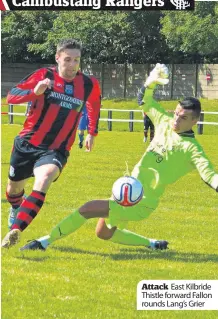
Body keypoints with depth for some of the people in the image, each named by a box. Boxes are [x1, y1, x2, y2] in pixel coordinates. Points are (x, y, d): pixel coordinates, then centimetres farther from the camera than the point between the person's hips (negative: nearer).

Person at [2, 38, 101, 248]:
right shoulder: (44, 76, -9)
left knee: (43, 181, -30)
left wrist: (92, 132, 25)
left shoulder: (89, 85, -2)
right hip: (26, 144, 1)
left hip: (56, 150, -1)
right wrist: (34, 92, -30)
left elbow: (94, 104, 22)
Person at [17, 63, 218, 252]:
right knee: (104, 233, 27)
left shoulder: (191, 148, -17)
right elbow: (144, 100, 17)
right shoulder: (165, 123, 4)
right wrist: (152, 80, -2)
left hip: (140, 204, -9)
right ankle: (152, 244, 39)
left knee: (87, 209, -19)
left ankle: (45, 241, -6)